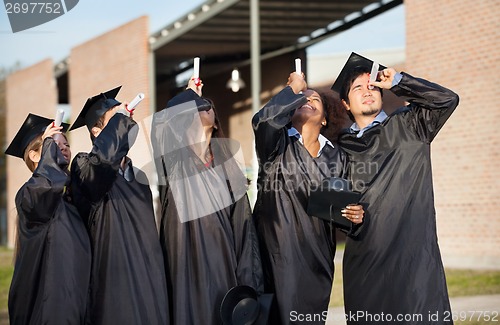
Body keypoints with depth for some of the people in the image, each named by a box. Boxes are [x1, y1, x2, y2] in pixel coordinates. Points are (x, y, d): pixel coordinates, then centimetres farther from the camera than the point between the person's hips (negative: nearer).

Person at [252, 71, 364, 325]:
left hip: (318, 258, 4)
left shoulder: (336, 157, 10)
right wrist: (294, 88, -9)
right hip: (280, 254, -4)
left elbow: (341, 209, 15)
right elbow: (263, 119, -24)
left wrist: (354, 215, -9)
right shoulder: (278, 144, -1)